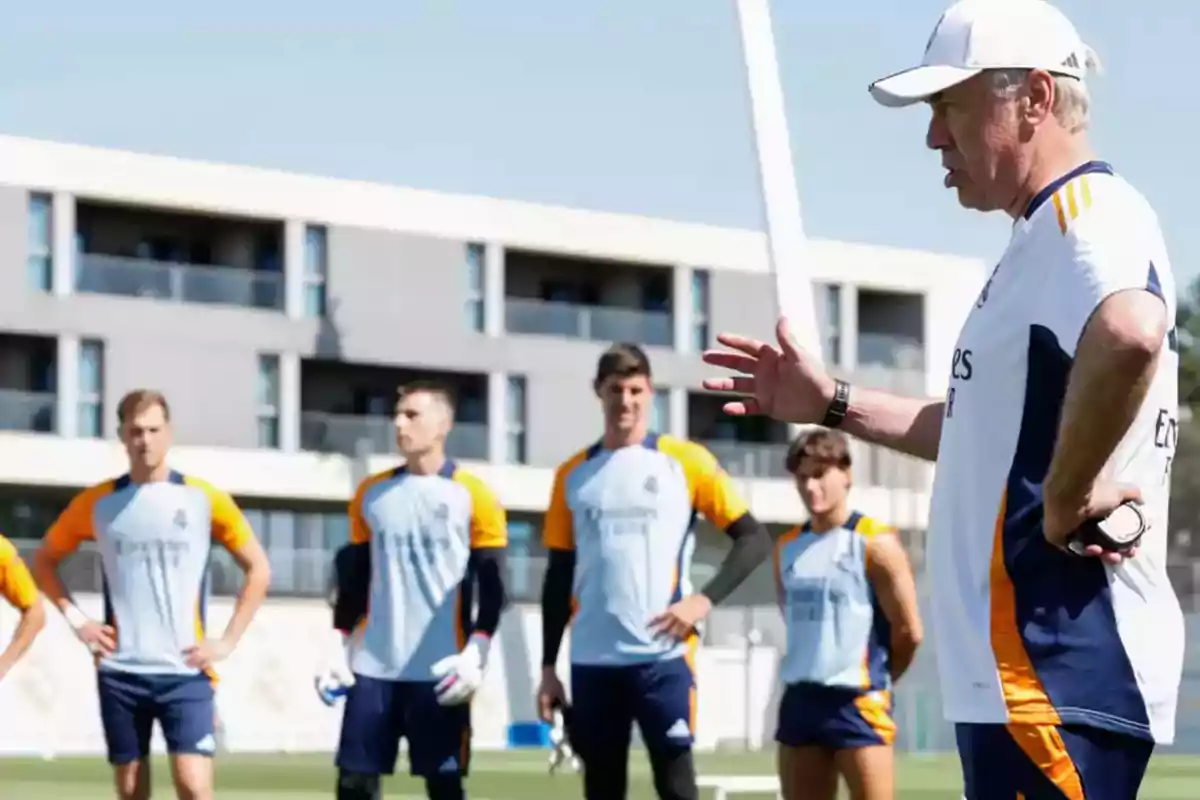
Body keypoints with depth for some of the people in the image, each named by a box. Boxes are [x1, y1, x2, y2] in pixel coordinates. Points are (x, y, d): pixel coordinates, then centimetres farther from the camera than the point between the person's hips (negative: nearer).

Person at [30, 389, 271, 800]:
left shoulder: (205, 500, -1)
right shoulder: (96, 503, 4)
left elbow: (258, 569, 7)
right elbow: (44, 560, 18)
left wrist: (228, 641, 0)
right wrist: (76, 620, 5)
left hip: (185, 673, -2)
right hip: (119, 673, 2)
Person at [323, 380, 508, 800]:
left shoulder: (473, 497, 0)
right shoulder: (371, 493, 12)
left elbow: (492, 587, -2)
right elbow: (353, 579, 16)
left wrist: (475, 653, -12)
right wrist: (337, 645, 7)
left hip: (439, 670, -4)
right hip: (373, 667, 4)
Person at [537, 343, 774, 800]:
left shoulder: (684, 461, 1)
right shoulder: (573, 474, 11)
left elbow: (753, 538, 1)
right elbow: (559, 576, 14)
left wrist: (705, 600, -12)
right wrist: (548, 666, 11)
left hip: (662, 656, -3)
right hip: (592, 662, 3)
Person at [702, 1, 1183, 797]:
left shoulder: (1090, 212, -13)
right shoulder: (1049, 232, 20)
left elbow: (1129, 334, -36)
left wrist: (1066, 500, -26)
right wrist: (834, 405, 29)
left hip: (1059, 673, -11)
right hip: (1022, 671, 11)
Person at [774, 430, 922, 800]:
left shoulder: (875, 544, -8)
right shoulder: (787, 547, 11)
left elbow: (909, 631, -6)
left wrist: (873, 682, 5)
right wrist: (811, 672, 14)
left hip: (856, 702, -6)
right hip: (799, 699, 6)